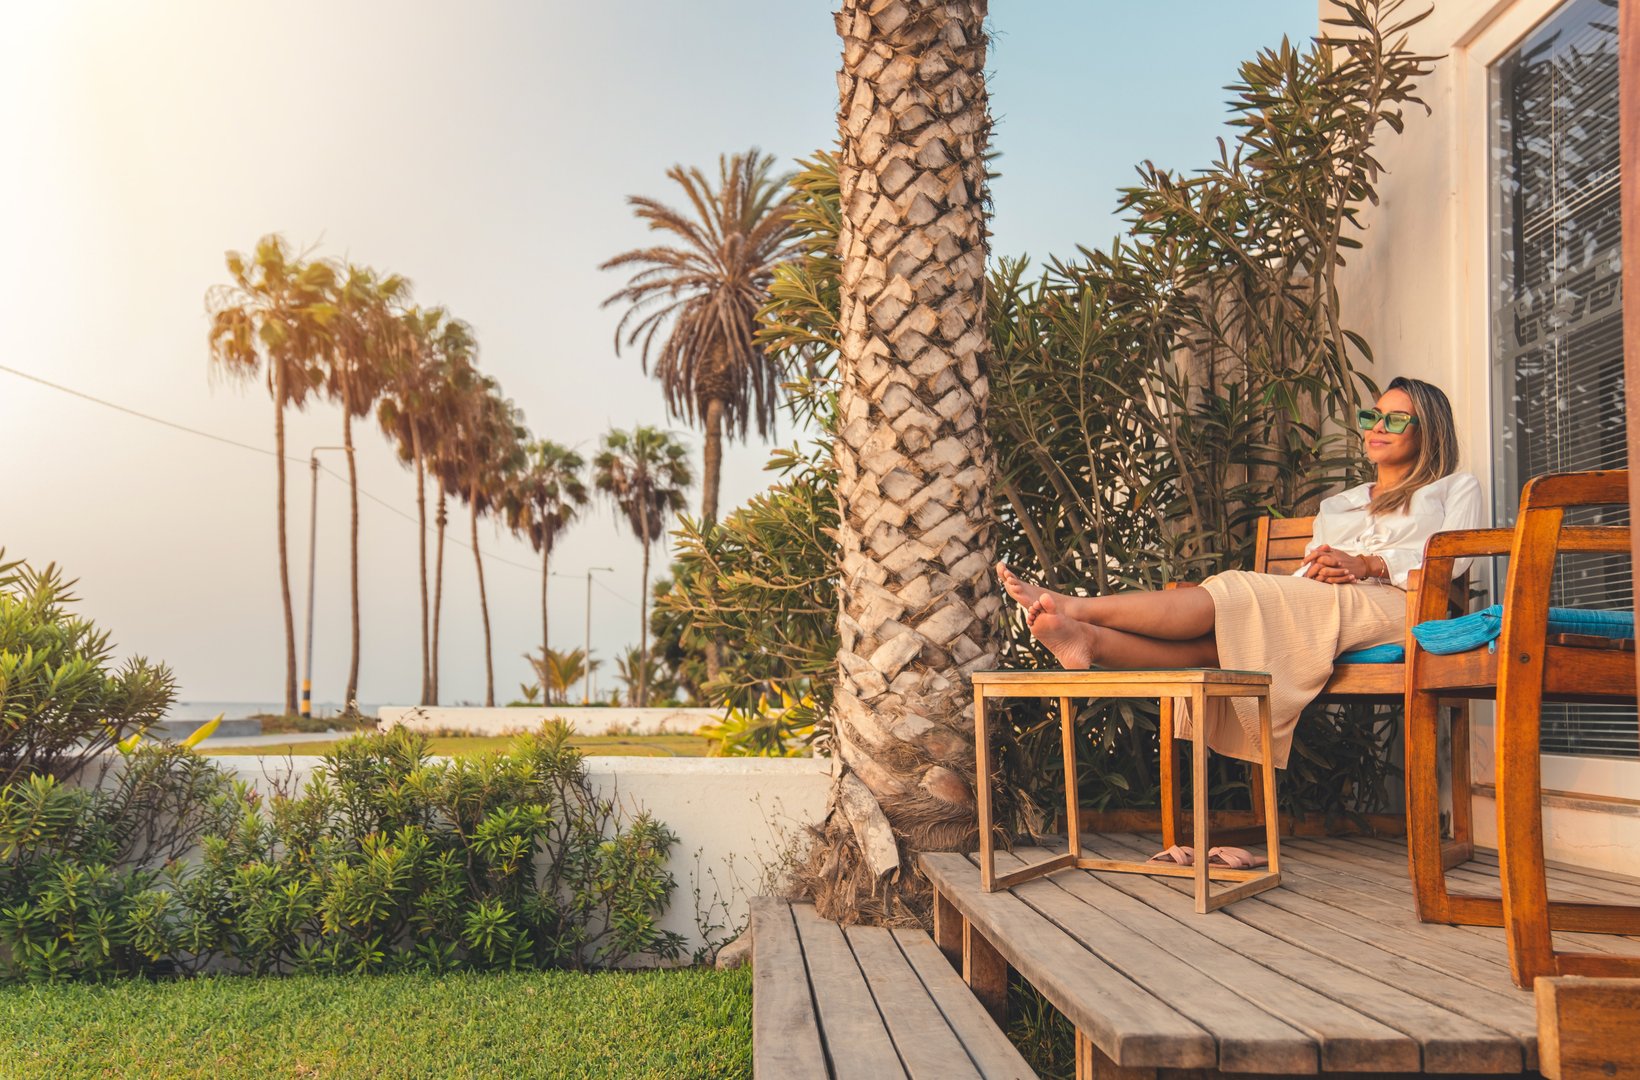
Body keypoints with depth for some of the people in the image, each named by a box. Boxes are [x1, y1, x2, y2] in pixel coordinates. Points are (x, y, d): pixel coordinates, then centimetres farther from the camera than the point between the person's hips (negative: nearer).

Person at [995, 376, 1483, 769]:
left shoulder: (1455, 487, 22)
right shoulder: (1337, 505, 36)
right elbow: (1306, 573, 19)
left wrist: (1367, 564, -12)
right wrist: (1313, 572, -6)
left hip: (1390, 607, -4)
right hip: (1319, 608, 4)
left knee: (1230, 596, -28)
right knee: (1219, 640, -29)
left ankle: (1079, 607, -37)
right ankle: (1091, 640, -54)